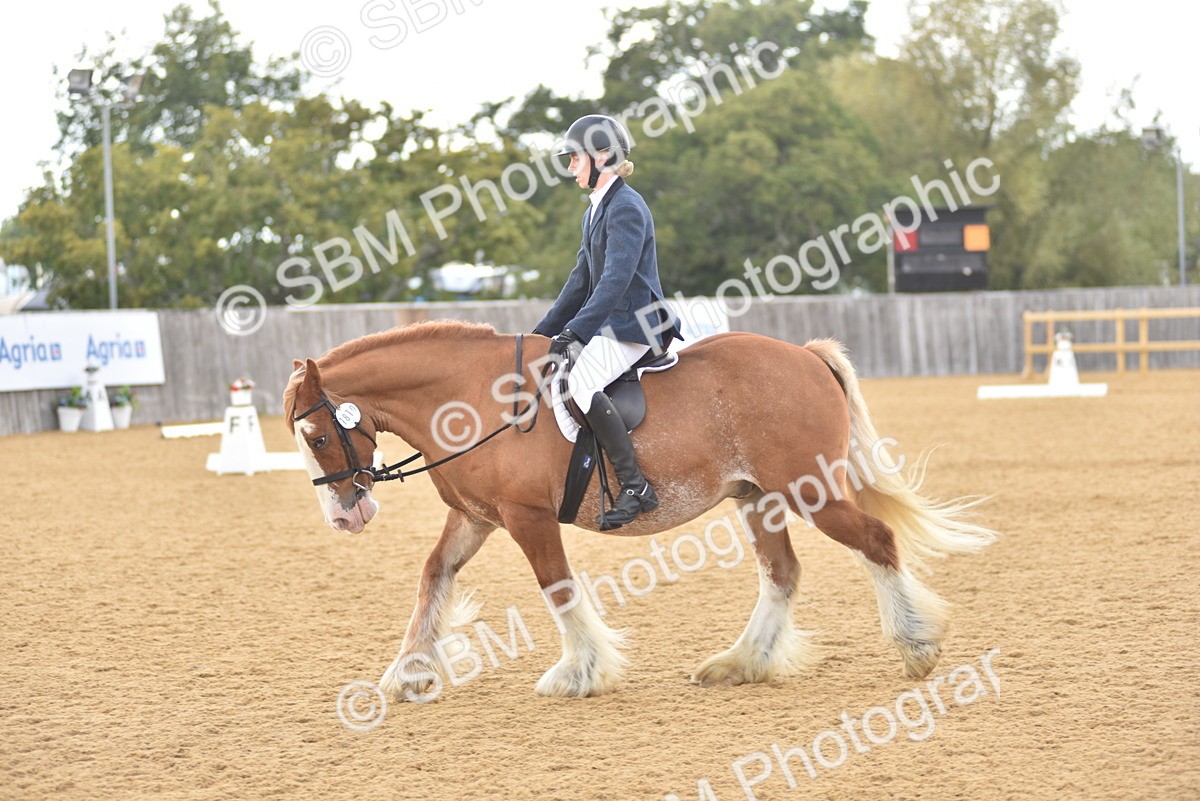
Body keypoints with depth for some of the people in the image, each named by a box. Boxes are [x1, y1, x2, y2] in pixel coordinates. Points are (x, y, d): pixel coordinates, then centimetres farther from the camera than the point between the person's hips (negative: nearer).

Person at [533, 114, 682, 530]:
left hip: (634, 324, -11)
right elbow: (582, 278, 21)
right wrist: (545, 331, 17)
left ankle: (635, 487, -27)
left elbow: (616, 279, -24)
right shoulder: (596, 208, 17)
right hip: (606, 324, 11)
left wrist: (576, 330, -31)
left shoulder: (626, 208, -14)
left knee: (581, 382, -31)